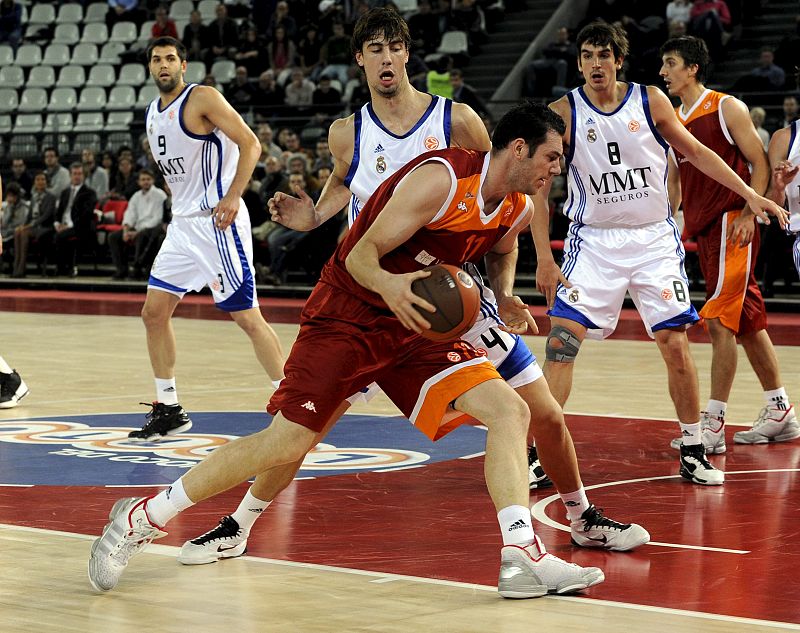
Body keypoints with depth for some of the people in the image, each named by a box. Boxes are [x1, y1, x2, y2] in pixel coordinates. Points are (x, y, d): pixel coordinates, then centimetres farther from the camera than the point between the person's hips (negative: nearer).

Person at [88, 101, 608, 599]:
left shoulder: (518, 210, 1)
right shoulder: (441, 179, -23)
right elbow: (361, 254, -21)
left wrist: (505, 299, 5)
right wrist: (387, 285, -43)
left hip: (415, 325, 7)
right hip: (348, 317, -7)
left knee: (511, 410, -10)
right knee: (285, 444, -12)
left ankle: (522, 558, -12)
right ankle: (142, 518, 2)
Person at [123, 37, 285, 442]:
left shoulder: (202, 98, -10)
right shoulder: (153, 114, 14)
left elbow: (250, 144, -15)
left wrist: (232, 197, -23)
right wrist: (180, 203, 18)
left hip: (217, 221, -9)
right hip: (182, 223, 9)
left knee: (247, 315, -10)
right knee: (154, 312, 8)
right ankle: (168, 410, 17)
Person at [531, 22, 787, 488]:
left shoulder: (651, 101, -3)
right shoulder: (563, 113, -6)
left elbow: (696, 152, 8)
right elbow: (539, 186, -3)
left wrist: (749, 194, 2)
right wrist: (544, 257, -9)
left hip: (654, 239, 1)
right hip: (594, 240, -1)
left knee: (676, 344, -2)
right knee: (562, 340, -13)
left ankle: (693, 453, 13)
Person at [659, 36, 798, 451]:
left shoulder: (727, 108, -7)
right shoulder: (673, 121, 13)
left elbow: (760, 165, -8)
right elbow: (674, 183, 21)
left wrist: (748, 213, -18)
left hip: (732, 224, -8)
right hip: (702, 229, 8)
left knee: (719, 320, -12)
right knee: (747, 321, 12)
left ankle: (713, 424, -12)